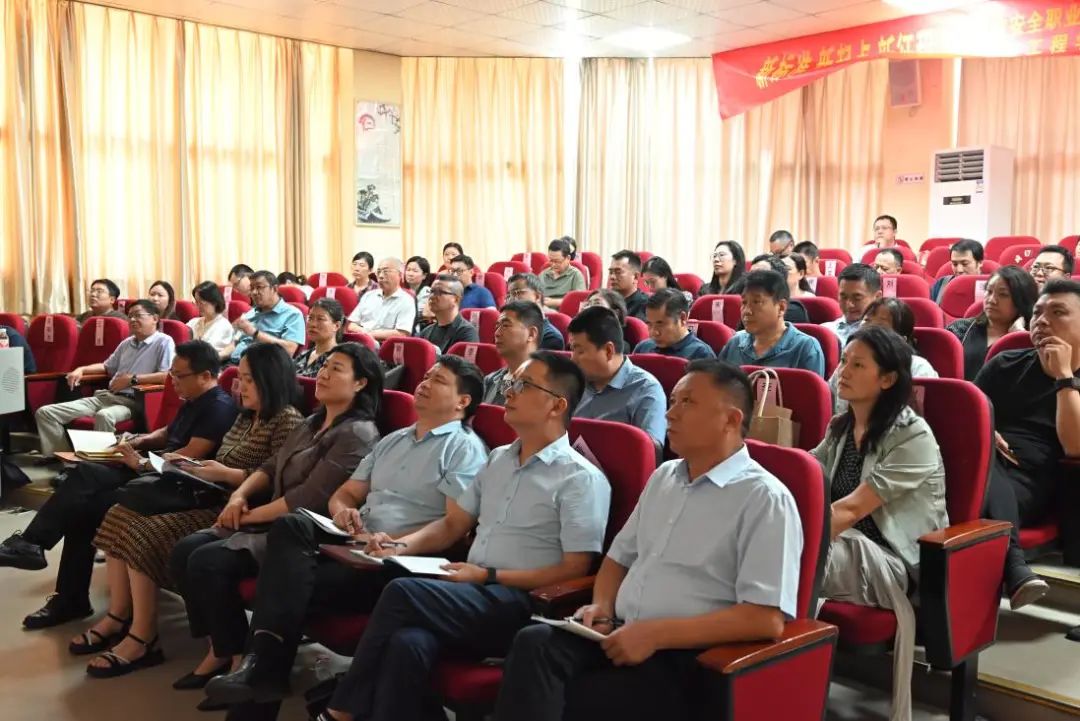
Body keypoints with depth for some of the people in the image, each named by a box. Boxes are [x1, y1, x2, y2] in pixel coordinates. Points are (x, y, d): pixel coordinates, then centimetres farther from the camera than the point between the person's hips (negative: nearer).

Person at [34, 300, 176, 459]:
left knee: (104, 416, -43)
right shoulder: (127, 342, 24)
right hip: (106, 396, 8)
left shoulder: (164, 342, -4)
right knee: (45, 412, -3)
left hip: (132, 402, -8)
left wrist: (132, 379, -16)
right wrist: (81, 369, 20)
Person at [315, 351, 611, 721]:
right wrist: (402, 545, 3)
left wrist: (489, 576, -13)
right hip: (470, 598, 6)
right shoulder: (499, 458, 19)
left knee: (402, 592, -25)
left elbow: (575, 571, -10)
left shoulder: (581, 479, -5)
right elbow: (452, 524, 23)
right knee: (408, 642, -29)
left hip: (521, 609, -6)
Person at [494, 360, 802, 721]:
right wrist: (602, 607, 1)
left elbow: (767, 620, -17)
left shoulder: (765, 498, -9)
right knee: (534, 643, -23)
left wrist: (656, 633, -18)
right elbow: (619, 556, 24)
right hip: (623, 637, 6)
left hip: (690, 660, -6)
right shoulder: (662, 477, 16)